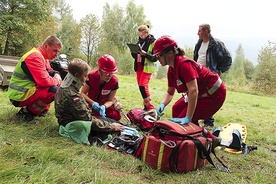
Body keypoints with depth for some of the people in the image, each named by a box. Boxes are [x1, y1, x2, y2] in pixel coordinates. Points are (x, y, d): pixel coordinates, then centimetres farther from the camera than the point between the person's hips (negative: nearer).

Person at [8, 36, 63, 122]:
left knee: (55, 85, 11)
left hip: (28, 89, 10)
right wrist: (56, 81, -10)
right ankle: (26, 112, -12)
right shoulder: (35, 57, -21)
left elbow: (49, 70, 22)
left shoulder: (43, 56, 10)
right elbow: (44, 81, -29)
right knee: (55, 90, -26)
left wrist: (56, 75, -1)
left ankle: (42, 108, 6)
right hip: (20, 96, -10)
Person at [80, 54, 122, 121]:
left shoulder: (114, 81, -22)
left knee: (116, 116, -14)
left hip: (105, 104, 2)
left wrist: (104, 107, -38)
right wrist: (93, 103, -35)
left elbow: (110, 100, -15)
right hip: (91, 102, -1)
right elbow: (82, 93, -18)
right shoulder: (91, 76, -24)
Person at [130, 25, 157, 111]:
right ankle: (146, 106, 16)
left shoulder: (153, 42, -7)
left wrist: (145, 54, -24)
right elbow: (135, 56, 17)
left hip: (147, 67, -7)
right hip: (138, 67, 7)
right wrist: (133, 52, -4)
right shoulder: (139, 41, 13)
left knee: (143, 86, -16)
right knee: (142, 86, 8)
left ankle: (150, 107, -7)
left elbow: (155, 58, -11)